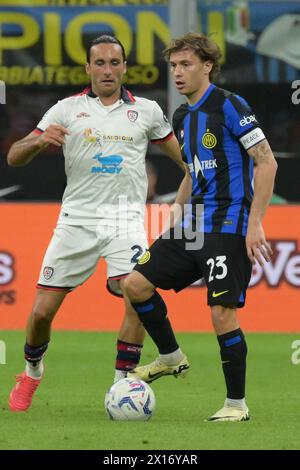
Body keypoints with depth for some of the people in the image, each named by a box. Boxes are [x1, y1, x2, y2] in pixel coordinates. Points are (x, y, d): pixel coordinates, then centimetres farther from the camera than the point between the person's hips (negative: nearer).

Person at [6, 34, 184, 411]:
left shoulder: (146, 111, 8)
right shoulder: (67, 110, 5)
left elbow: (181, 154, 19)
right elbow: (14, 157, 3)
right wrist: (39, 141, -18)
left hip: (126, 220, 0)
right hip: (77, 220, 0)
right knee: (43, 310, -3)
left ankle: (122, 384, -10)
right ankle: (31, 373, 26)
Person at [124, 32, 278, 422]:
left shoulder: (229, 106, -10)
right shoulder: (182, 117, 15)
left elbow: (267, 162, -13)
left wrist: (254, 223, -18)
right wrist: (172, 220, 22)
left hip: (228, 226, -8)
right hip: (192, 226, 8)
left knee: (222, 313, -11)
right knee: (136, 284, 1)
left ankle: (237, 404, 0)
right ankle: (171, 357, 19)